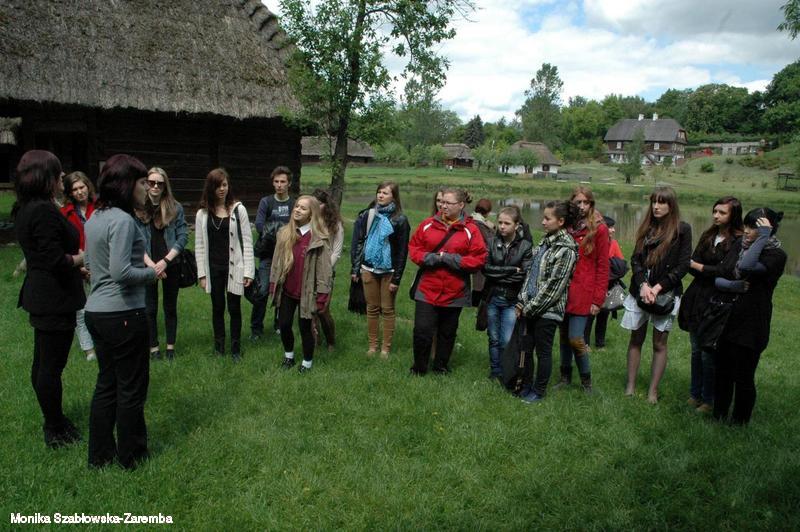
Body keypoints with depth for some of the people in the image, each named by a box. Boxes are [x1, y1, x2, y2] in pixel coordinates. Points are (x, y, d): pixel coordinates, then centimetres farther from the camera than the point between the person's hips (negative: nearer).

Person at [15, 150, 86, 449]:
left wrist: (77, 261, 9)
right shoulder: (45, 211, -21)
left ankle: (52, 421, 34)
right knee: (52, 365, 0)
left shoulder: (25, 210, 10)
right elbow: (56, 261, -24)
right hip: (55, 299, -11)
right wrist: (83, 258, -7)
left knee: (43, 362, 19)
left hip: (40, 297, 11)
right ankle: (56, 432, 11)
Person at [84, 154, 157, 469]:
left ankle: (99, 454, 28)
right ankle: (131, 456, 20)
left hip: (96, 311, 9)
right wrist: (151, 273, -9)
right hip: (123, 314, -9)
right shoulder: (122, 220, -18)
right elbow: (121, 272, -26)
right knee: (132, 387, 6)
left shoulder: (94, 218, 11)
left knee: (106, 384, 18)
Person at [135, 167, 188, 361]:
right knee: (150, 308, 7)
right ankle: (154, 347, 18)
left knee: (170, 307, 9)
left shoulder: (175, 207, -1)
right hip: (148, 265, 0)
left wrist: (165, 261, -12)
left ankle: (171, 347, 19)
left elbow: (183, 236, -4)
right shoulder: (138, 209, -2)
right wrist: (150, 264, -13)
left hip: (171, 265, 0)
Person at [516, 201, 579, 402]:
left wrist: (530, 307, -14)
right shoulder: (546, 241, 10)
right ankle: (526, 385, 31)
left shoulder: (566, 249, -15)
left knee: (543, 351, 6)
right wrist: (523, 301, 4)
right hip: (531, 307, 8)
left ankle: (539, 391, 22)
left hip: (548, 309, -8)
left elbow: (554, 285, -18)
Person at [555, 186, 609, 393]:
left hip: (583, 293, -4)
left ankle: (586, 380, 14)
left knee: (576, 339, -7)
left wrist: (598, 299, -9)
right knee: (564, 336, 11)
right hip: (563, 291, 4)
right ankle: (565, 376, 27)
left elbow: (603, 267, -5)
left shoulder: (599, 229, -4)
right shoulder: (566, 227, 8)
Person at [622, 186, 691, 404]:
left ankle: (653, 391, 13)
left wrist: (658, 287, -13)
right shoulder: (647, 227, 9)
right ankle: (630, 386, 16)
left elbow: (683, 265, -6)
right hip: (640, 291, 4)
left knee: (659, 343, 4)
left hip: (666, 293, -3)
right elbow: (635, 259, 4)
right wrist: (643, 284, -12)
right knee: (636, 339, 8)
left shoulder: (682, 229, -2)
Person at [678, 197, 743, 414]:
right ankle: (695, 394, 24)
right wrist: (708, 271, -14)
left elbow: (724, 271, -15)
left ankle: (708, 400, 13)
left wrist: (696, 266, -7)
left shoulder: (739, 241, -8)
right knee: (696, 351, 12)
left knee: (708, 355, -1)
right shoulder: (708, 236, 11)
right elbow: (692, 264, 5)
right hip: (697, 298, 6)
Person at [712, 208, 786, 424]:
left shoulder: (776, 255, -12)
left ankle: (739, 423, 22)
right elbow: (716, 277, 6)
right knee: (722, 372, 15)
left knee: (743, 378, 5)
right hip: (729, 320, 7)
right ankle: (719, 417, 30)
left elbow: (745, 269, -31)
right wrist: (731, 285, -15)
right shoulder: (741, 248, 9)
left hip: (751, 326, -7)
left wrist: (763, 237, -24)